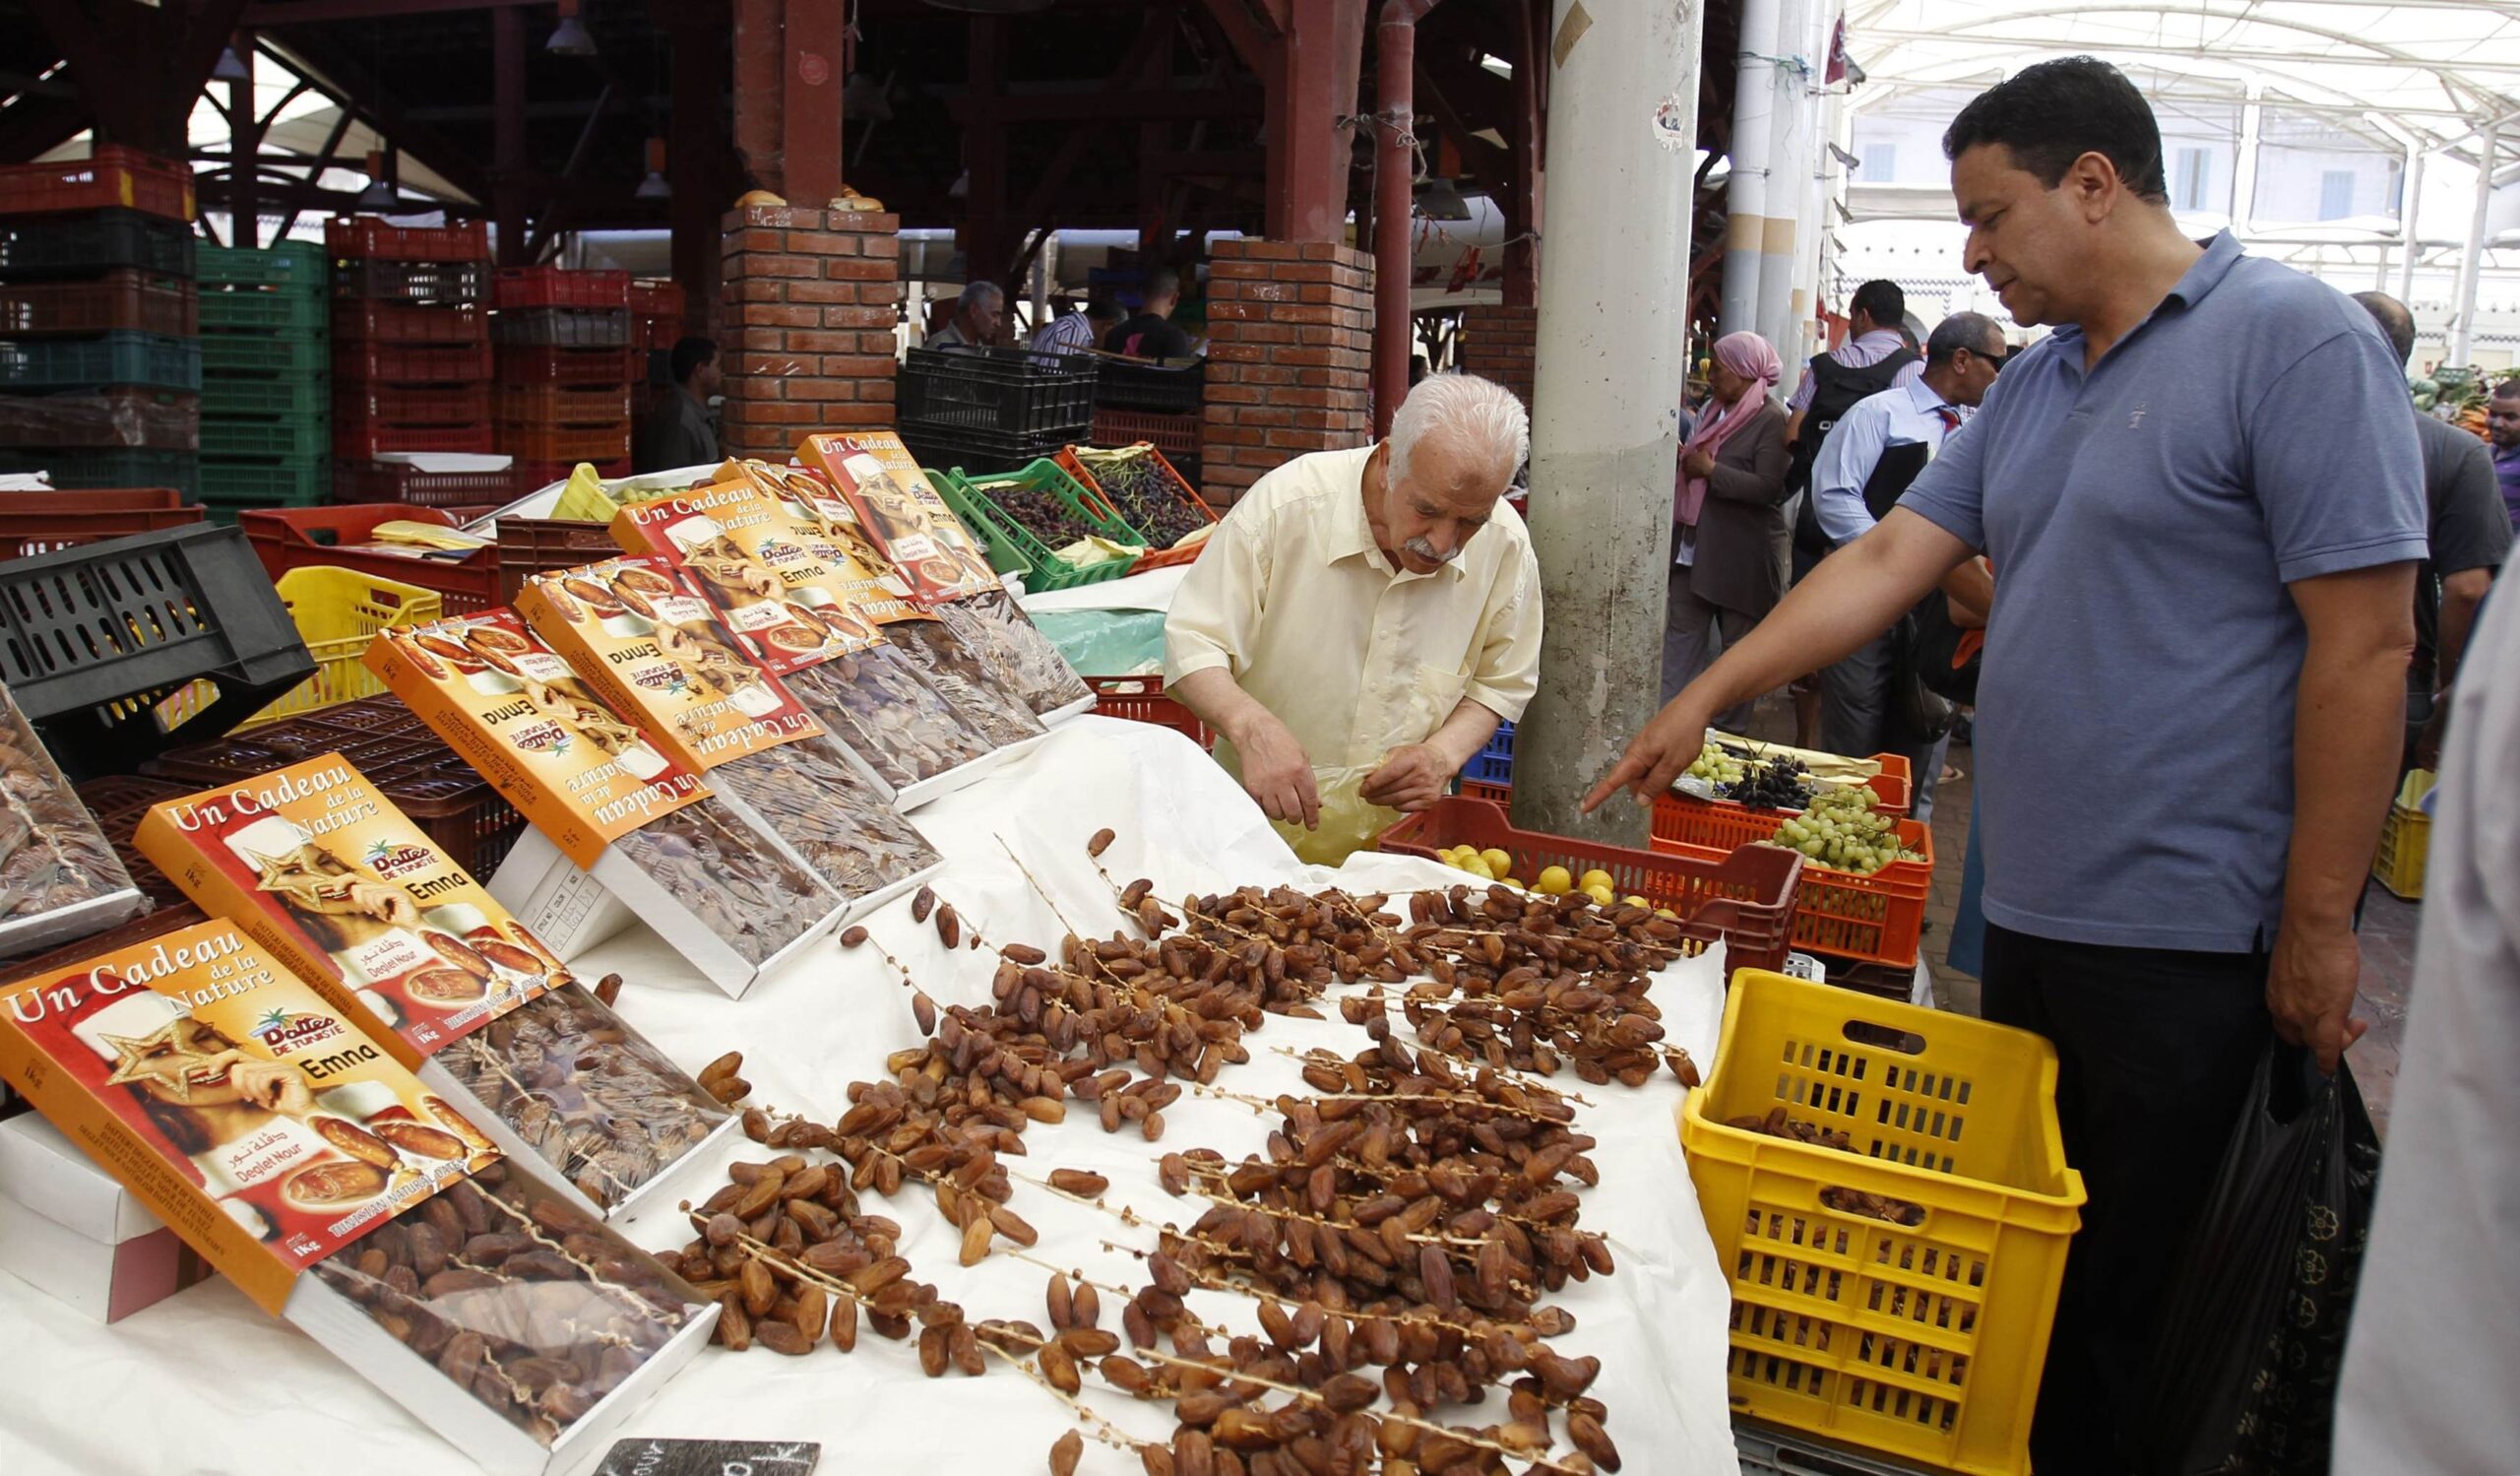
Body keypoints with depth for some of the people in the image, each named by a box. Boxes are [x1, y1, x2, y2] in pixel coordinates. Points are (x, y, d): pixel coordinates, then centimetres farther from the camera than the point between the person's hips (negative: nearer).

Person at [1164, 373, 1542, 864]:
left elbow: (1501, 682, 10)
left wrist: (1446, 752, -9)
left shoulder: (1506, 547, -6)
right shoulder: (1286, 504, -15)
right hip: (1263, 821, -1)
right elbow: (1192, 644, -10)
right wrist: (1251, 724, -29)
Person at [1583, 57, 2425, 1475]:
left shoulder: (2296, 338, -11)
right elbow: (1888, 559, 12)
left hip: (2182, 935, -7)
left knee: (2119, 1292, 5)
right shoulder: (2034, 384, 12)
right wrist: (1704, 700, 7)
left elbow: (2366, 641, -14)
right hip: (2027, 909, 7)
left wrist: (2319, 922, -14)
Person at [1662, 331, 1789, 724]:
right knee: (1682, 630, 7)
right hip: (1695, 545, 8)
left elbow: (1768, 487, -22)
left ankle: (1730, 728, 14)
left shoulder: (1770, 419, -13)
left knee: (1737, 641, 5)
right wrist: (1685, 460, 4)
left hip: (1741, 555, -8)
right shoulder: (1713, 409, 11)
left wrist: (1710, 469, -19)